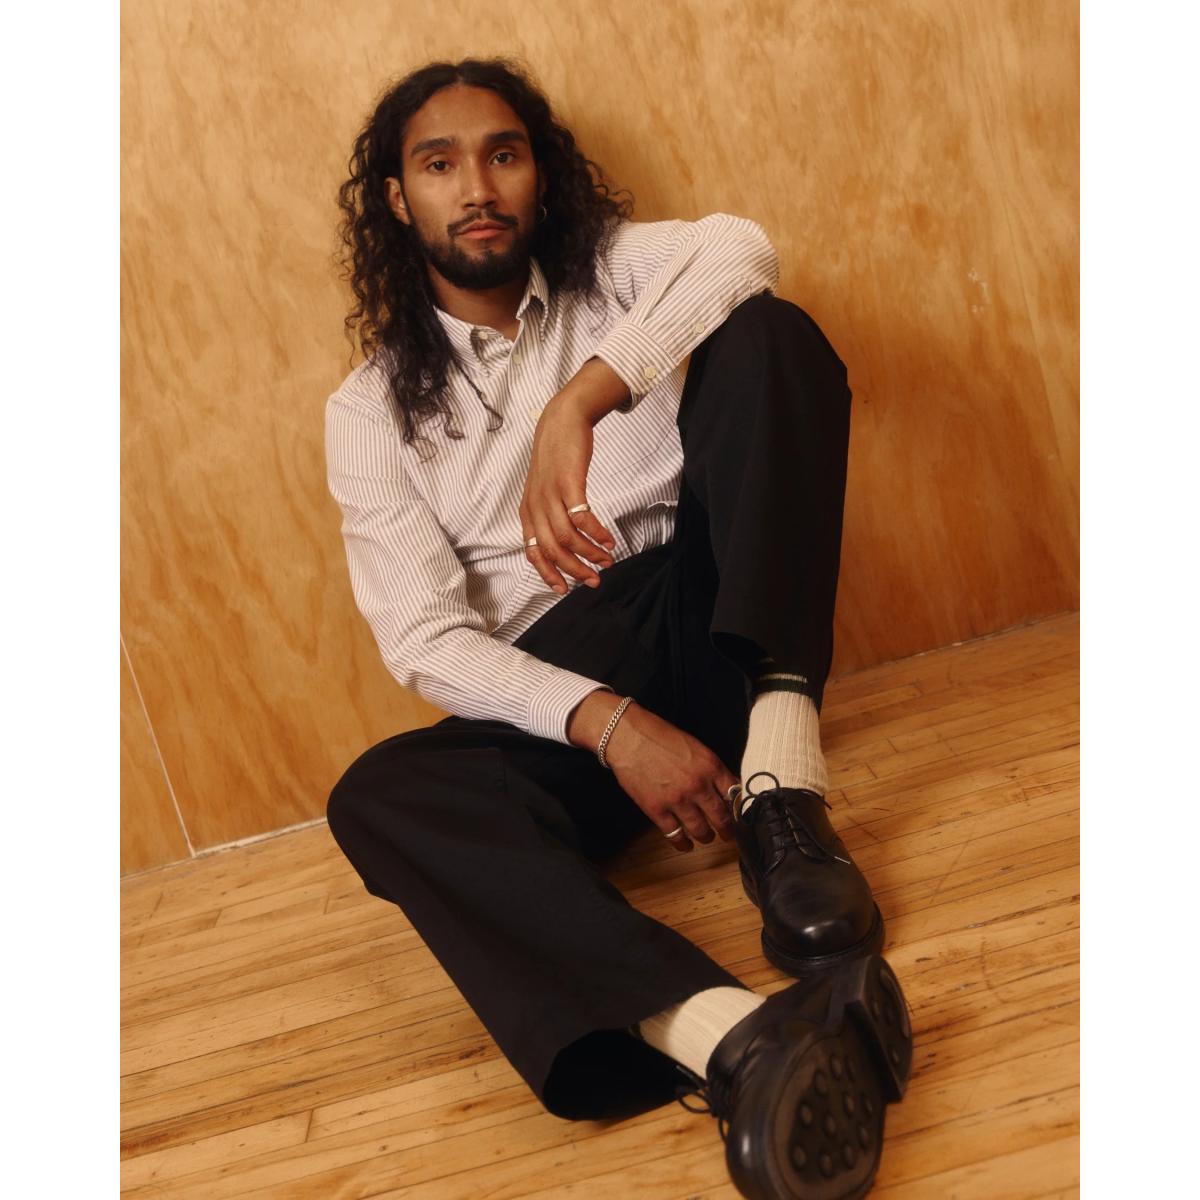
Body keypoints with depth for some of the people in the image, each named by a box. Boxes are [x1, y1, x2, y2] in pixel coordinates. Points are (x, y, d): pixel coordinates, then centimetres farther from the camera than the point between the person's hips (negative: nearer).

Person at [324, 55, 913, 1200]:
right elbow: (424, 636, -6)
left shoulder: (609, 272, 9)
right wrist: (610, 724, -24)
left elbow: (741, 249, -16)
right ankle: (738, 1037, -56)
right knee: (375, 797, -31)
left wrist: (577, 405, -32)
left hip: (717, 622, 1)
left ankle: (780, 801, -33)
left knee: (770, 334, -20)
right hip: (554, 694, 0)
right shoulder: (371, 409, 5)